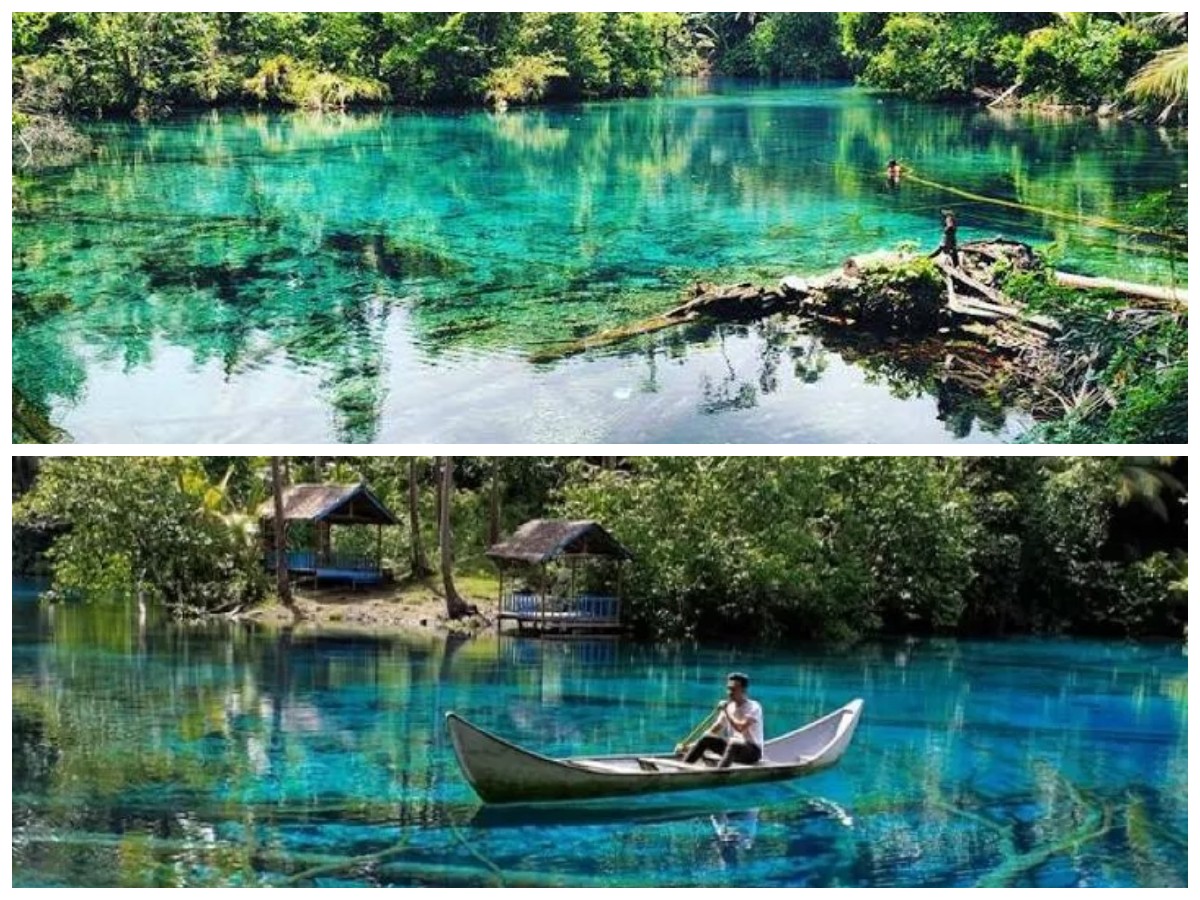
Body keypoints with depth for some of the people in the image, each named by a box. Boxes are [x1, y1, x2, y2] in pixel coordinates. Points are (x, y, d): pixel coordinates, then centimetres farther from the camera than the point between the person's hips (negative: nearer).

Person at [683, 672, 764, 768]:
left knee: (733, 743, -37)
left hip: (753, 750, -7)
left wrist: (726, 712, -18)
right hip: (733, 747, 7)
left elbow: (741, 728, -27)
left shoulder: (754, 707, -12)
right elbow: (714, 730, 6)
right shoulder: (729, 706, 7)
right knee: (706, 739, -10)